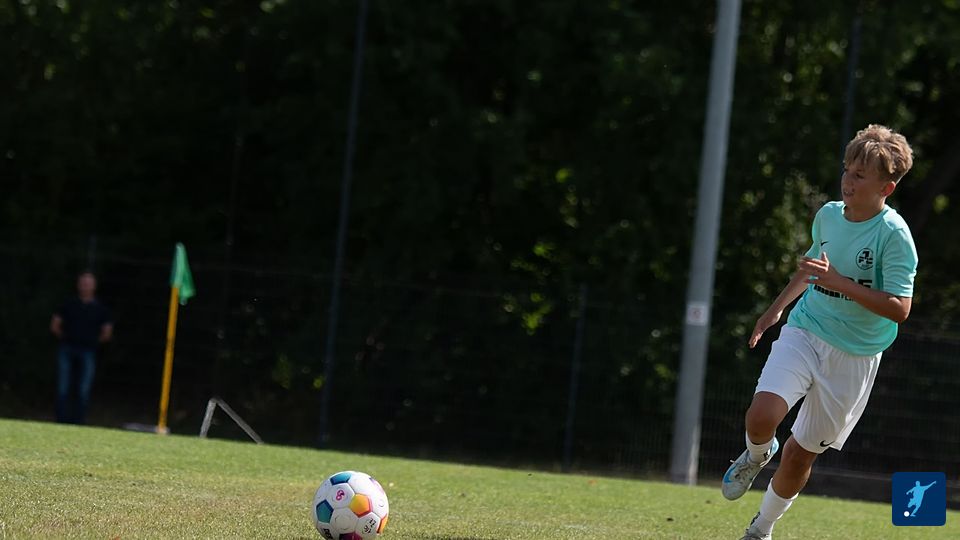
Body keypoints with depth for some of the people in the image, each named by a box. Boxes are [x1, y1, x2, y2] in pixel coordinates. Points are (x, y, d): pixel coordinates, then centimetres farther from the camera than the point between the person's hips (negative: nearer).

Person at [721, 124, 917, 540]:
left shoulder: (894, 234, -16)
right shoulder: (828, 214, 3)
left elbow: (899, 308, -21)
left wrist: (838, 281, -28)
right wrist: (776, 309, 25)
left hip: (854, 356, -3)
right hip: (804, 333, 3)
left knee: (801, 452, 5)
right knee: (762, 416, -23)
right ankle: (757, 455, 14)